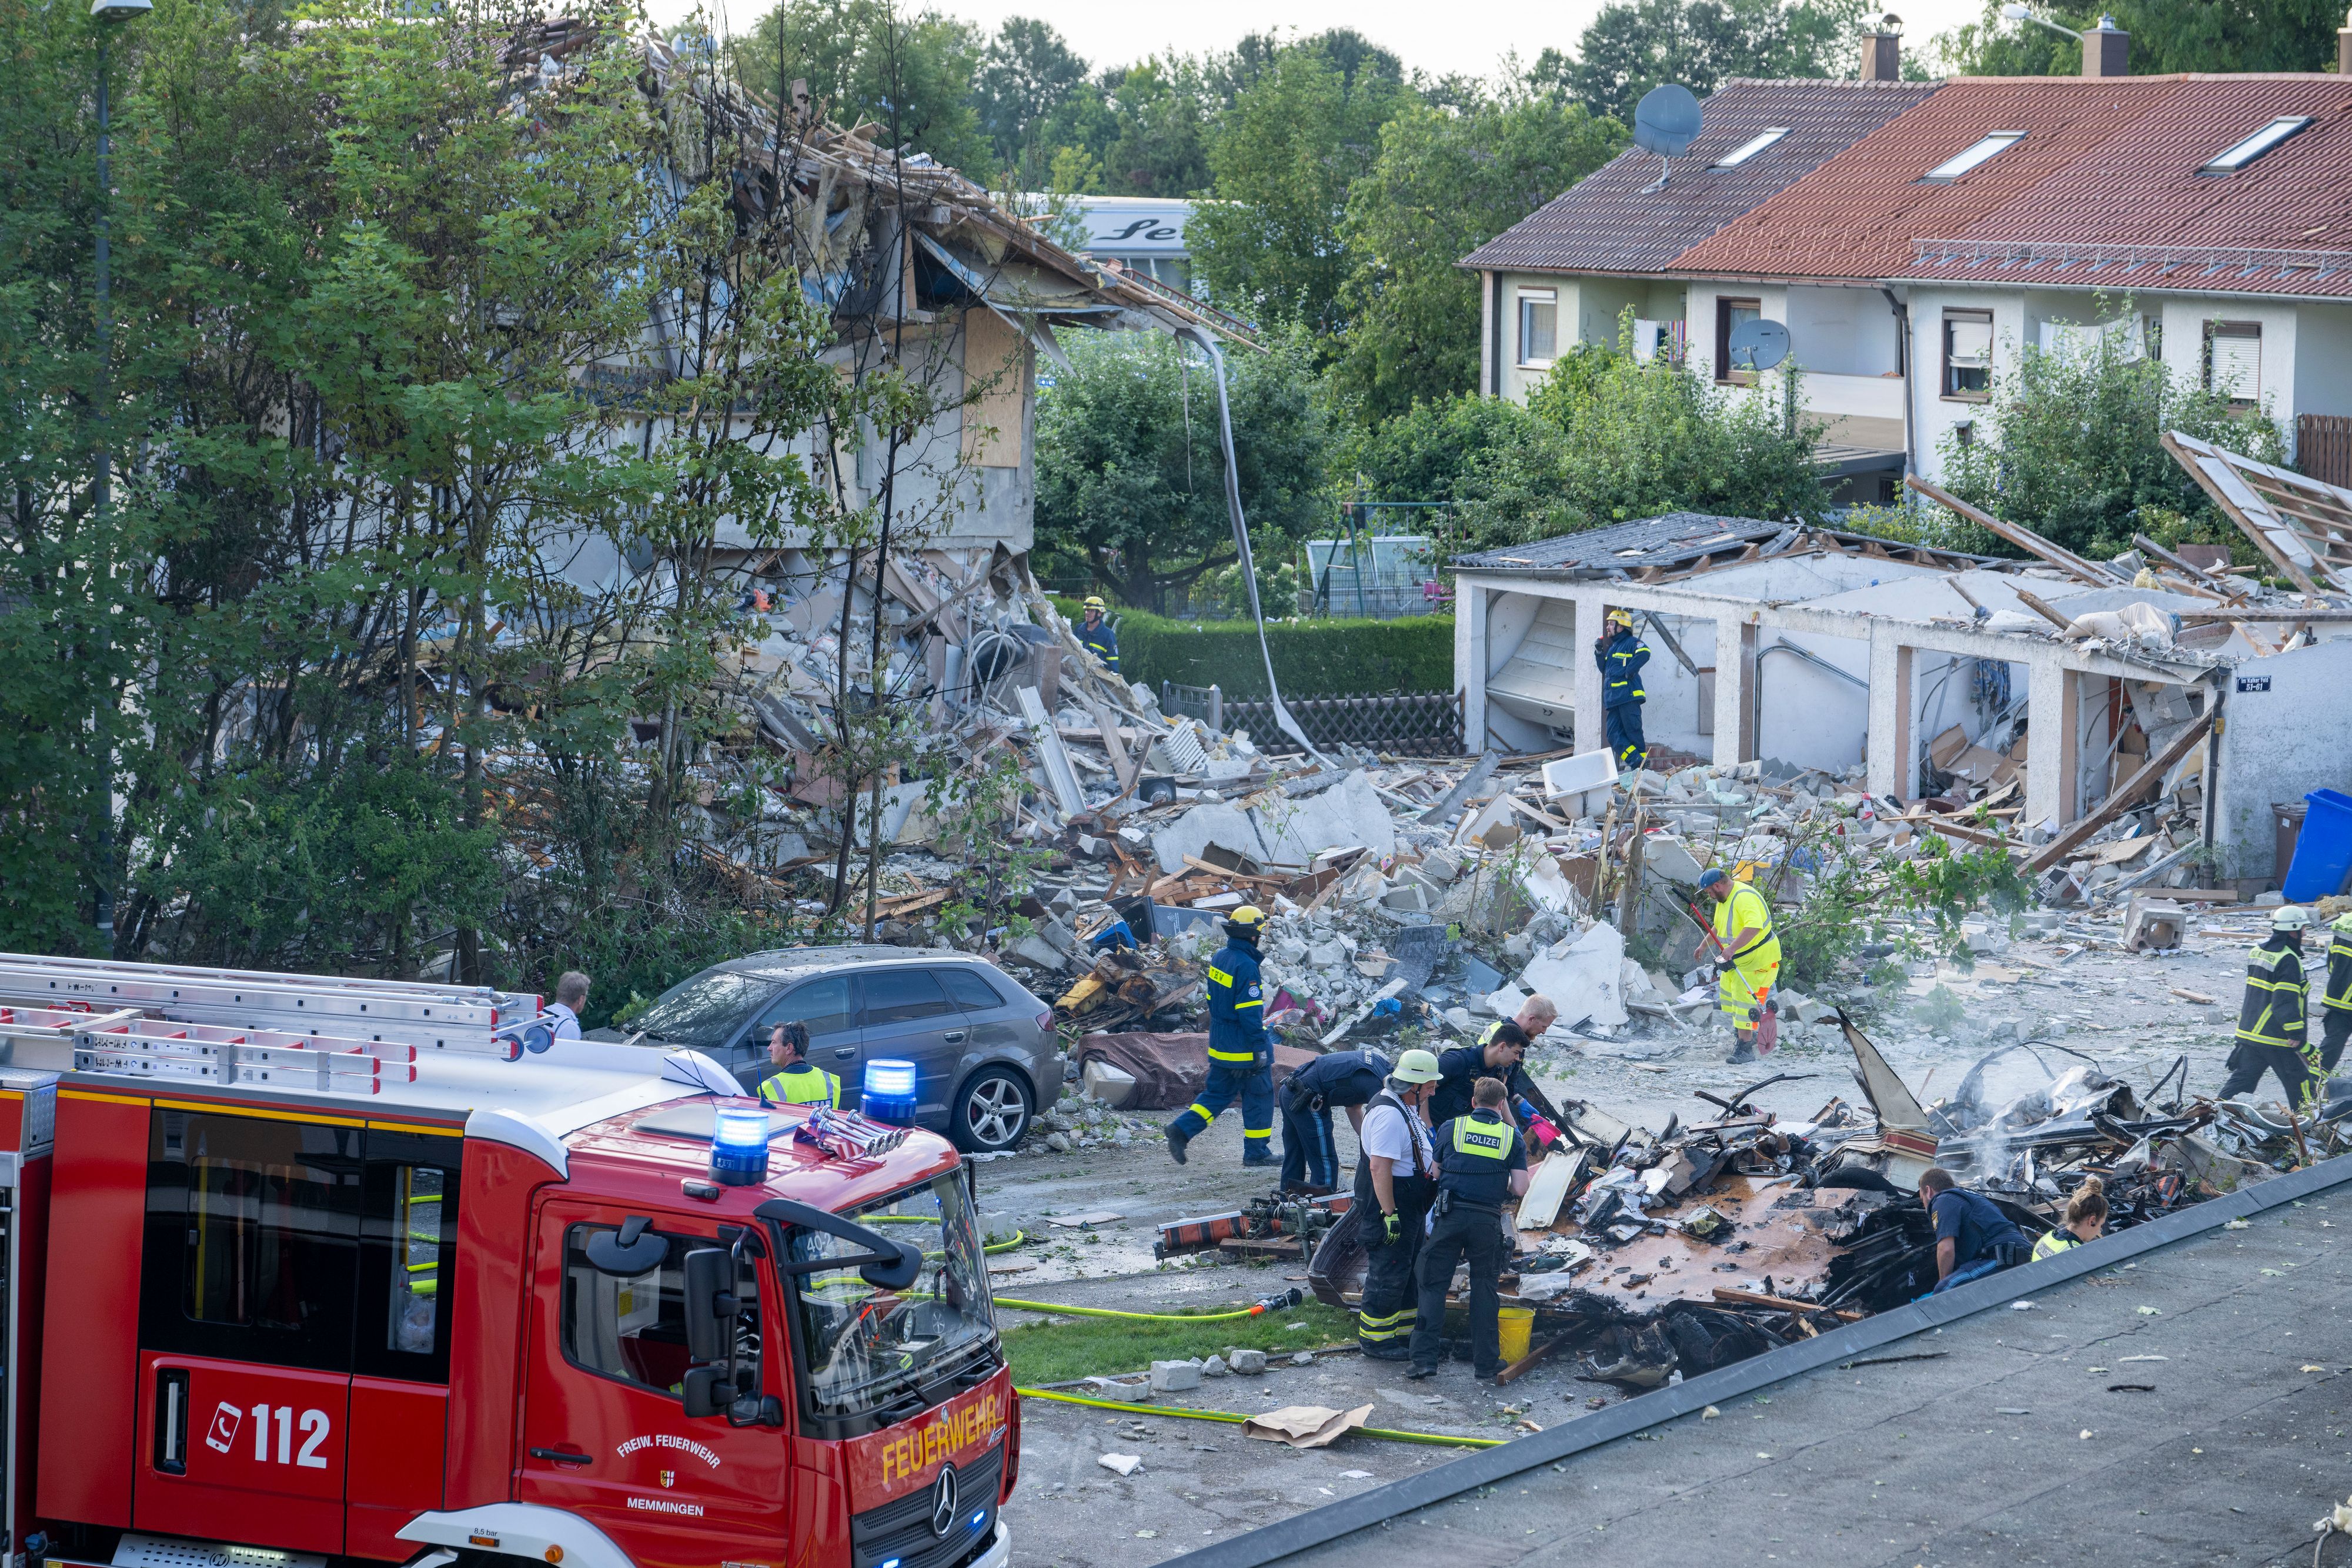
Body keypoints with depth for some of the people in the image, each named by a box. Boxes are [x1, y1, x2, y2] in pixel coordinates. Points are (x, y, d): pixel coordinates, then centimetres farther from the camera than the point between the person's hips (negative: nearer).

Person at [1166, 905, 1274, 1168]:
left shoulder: (1220, 957, 6)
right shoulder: (1246, 966, -21)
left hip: (1220, 1045, 8)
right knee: (1259, 1096, 5)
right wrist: (1261, 1048, -17)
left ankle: (1182, 1129, 1)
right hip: (1244, 1047, -8)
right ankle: (1256, 1152, 12)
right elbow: (1250, 1012, -22)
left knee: (1217, 1093, 16)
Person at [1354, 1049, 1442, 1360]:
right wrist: (1389, 1214, -28)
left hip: (1410, 1209, 11)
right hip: (1390, 1208, -11)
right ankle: (1374, 1340, 7)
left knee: (1408, 1273, 19)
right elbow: (1380, 1168, -29)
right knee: (1388, 1276, -3)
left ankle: (1403, 1334, 31)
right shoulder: (1389, 1115, -24)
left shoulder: (1407, 1108, 10)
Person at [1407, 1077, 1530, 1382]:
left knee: (1434, 1285, 5)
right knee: (1484, 1289, 11)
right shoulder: (1513, 1137, 3)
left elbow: (1435, 1174, 13)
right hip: (1488, 1220, 0)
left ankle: (1424, 1358, -1)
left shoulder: (1450, 1128, 4)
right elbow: (1519, 1189, -2)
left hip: (1450, 1217, 0)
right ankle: (1485, 1363, 13)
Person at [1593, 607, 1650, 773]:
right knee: (1613, 735, -2)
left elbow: (1644, 652, -23)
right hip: (1613, 700, 9)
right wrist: (1599, 653, 16)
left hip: (1628, 696, -9)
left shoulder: (1631, 643, -3)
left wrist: (1630, 671, -21)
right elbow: (1604, 669, 30)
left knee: (1632, 731, -7)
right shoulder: (1613, 648, 25)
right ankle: (1636, 761, -7)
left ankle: (1642, 762, 0)